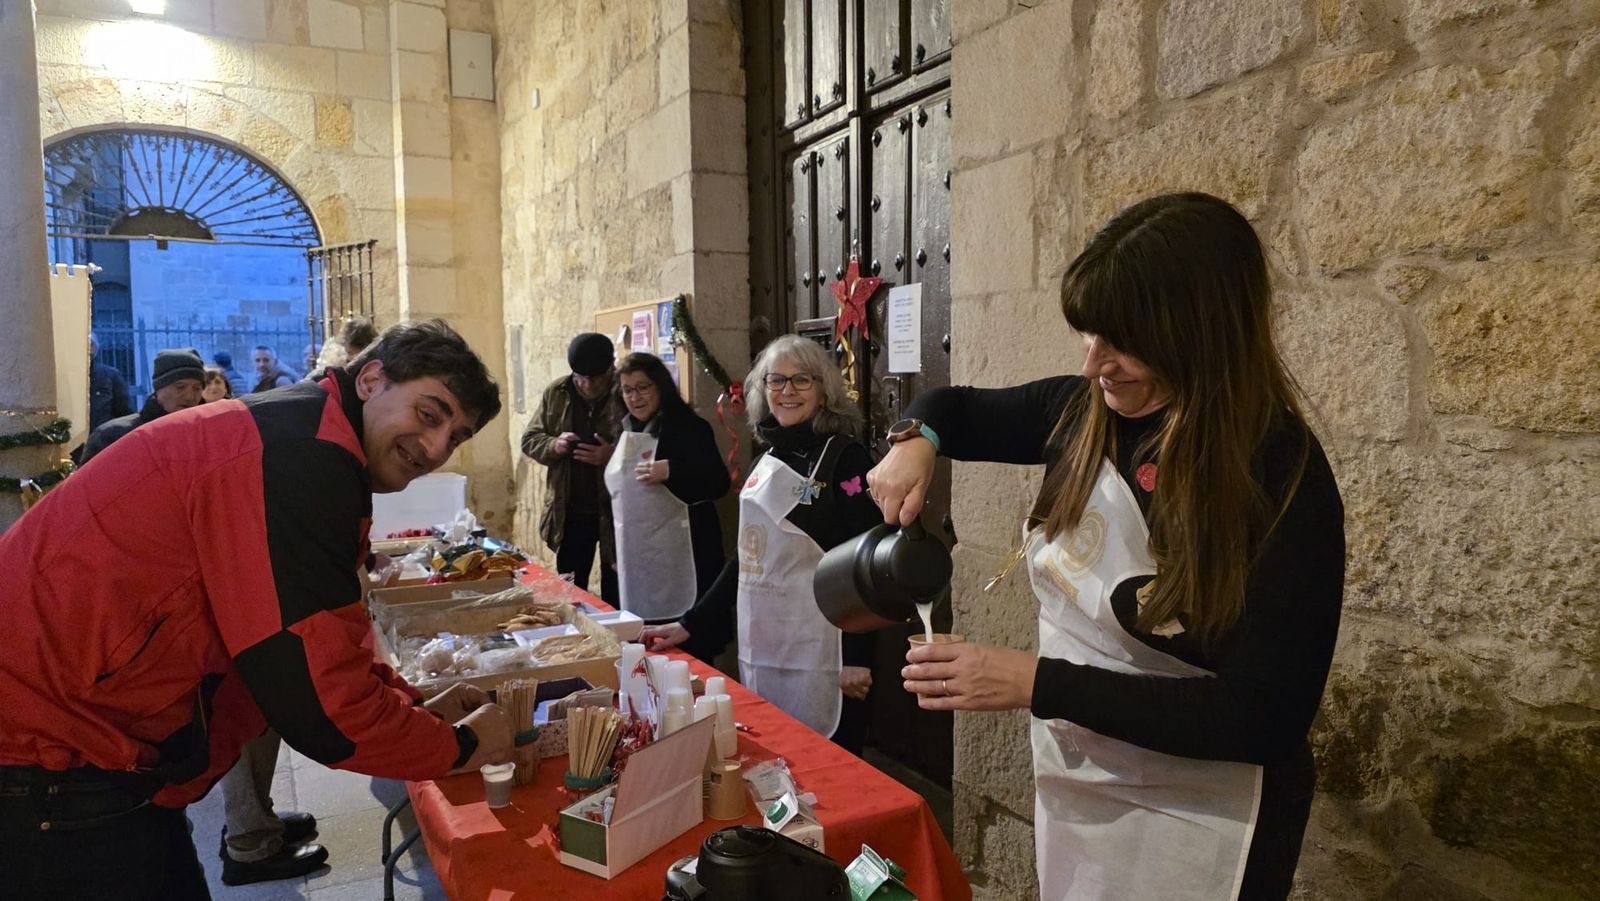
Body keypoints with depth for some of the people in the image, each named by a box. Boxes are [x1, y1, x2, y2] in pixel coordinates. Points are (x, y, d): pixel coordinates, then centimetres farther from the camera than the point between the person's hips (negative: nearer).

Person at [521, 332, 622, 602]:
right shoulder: (556, 393, 4)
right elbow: (529, 440, 10)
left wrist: (613, 456, -27)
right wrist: (554, 445, -11)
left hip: (616, 513, -4)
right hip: (569, 513, 4)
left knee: (615, 598, 8)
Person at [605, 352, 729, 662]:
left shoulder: (688, 427, -9)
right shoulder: (627, 433, 15)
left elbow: (719, 483, -16)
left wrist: (669, 471, -29)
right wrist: (617, 554, 24)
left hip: (679, 558, -7)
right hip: (636, 559, 7)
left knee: (687, 646, -5)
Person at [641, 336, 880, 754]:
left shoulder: (844, 457, -9)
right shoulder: (765, 461, 11)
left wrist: (857, 657, -18)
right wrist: (690, 625, 14)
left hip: (818, 652, -6)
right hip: (758, 648, 7)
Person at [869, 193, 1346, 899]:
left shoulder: (1283, 480, -23)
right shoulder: (1085, 410, -7)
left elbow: (1264, 716, -25)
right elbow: (959, 408, 10)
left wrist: (1036, 683, -29)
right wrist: (916, 440, -13)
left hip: (1195, 831, -5)